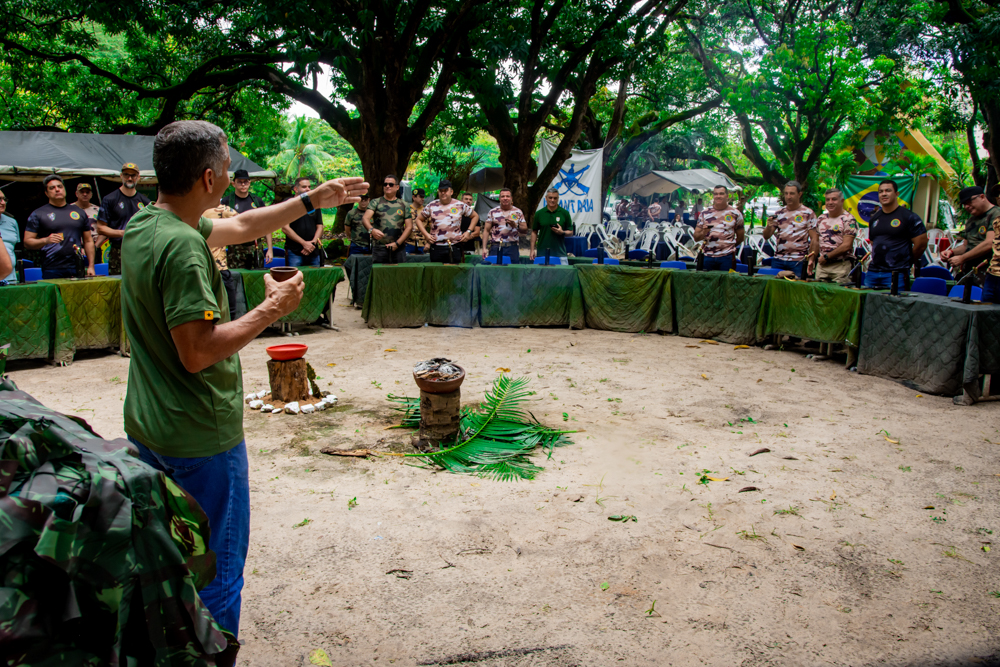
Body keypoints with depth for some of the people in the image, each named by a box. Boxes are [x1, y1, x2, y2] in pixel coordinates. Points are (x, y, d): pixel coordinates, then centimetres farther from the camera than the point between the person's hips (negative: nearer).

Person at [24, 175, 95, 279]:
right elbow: (27, 242, 2)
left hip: (78, 269, 3)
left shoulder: (79, 212, 16)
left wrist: (91, 266, 8)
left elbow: (88, 241, 16)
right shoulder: (38, 214, 6)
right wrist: (46, 240, -18)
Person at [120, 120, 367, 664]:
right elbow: (198, 352, -28)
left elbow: (240, 227, 15)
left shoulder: (141, 225, 4)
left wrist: (313, 200, 18)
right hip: (199, 437, -10)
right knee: (215, 572, 7)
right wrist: (271, 310, -17)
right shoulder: (182, 245, -25)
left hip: (147, 429, 10)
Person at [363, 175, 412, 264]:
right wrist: (371, 230, -29)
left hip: (399, 248, 1)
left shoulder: (404, 205, 13)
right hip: (379, 247, -1)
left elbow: (409, 227, 7)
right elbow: (365, 219, -6)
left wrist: (397, 243, -5)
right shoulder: (375, 202, 9)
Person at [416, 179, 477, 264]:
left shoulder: (460, 205, 5)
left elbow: (475, 216, 15)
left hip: (454, 248, -1)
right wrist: (426, 234, 1)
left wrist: (468, 232, 4)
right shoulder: (432, 206, 7)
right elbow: (419, 220, 16)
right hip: (436, 248, 1)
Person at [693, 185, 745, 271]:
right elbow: (696, 238, 5)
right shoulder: (705, 213, 8)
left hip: (727, 257, -1)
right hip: (707, 256, 1)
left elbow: (740, 237, 12)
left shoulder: (735, 213, 4)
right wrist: (703, 232, -14)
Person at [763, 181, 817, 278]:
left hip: (798, 260, -3)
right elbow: (766, 236, 8)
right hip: (778, 259, 4)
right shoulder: (779, 213, 10)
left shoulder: (808, 214, 0)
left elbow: (814, 239, -2)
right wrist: (769, 226, -13)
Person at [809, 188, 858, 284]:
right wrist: (812, 259, 8)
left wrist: (826, 257, -11)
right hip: (822, 264, 6)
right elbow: (815, 241, 19)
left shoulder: (848, 219, -6)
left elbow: (846, 246, -14)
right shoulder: (821, 219, 13)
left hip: (840, 266, -6)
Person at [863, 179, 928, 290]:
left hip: (896, 273, -6)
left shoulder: (909, 217, -3)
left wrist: (906, 263, 6)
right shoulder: (874, 218, 15)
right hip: (872, 272, 6)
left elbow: (921, 244, -3)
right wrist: (878, 259, 13)